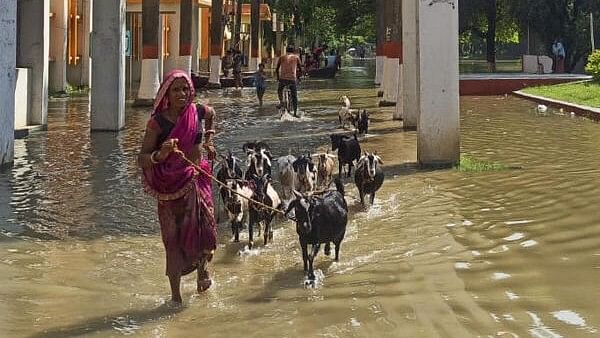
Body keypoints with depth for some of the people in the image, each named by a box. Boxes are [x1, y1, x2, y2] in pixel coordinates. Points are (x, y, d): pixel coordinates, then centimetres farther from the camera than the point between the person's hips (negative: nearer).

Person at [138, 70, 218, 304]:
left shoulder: (198, 112, -1)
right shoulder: (158, 122, -12)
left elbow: (211, 114, 26)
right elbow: (142, 159, -15)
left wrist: (208, 140, 24)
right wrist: (160, 155, -33)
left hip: (196, 179, 3)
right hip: (170, 186, -3)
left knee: (204, 229, -2)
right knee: (173, 238, -1)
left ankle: (202, 267, 32)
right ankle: (175, 295, 6)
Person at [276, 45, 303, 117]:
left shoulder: (281, 58, 12)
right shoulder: (296, 57, 11)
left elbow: (276, 69, 13)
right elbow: (300, 70, 11)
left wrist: (278, 78, 27)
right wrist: (297, 76, 28)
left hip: (283, 79, 0)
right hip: (292, 79, 0)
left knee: (280, 90, 28)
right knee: (294, 96, 11)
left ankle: (281, 102, 4)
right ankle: (295, 113, 7)